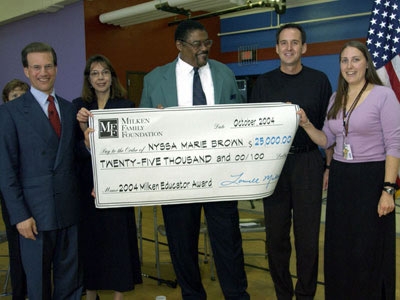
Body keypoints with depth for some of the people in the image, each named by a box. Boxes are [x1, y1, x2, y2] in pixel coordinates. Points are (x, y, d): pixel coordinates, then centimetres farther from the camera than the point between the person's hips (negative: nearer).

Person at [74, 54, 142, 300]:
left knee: (117, 234, 3)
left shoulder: (126, 106, 0)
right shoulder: (79, 106, 6)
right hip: (87, 181, 2)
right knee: (89, 234, 9)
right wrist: (82, 125, -17)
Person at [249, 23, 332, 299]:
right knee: (276, 232, 8)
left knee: (308, 233, 4)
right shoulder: (264, 83, 7)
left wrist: (329, 165, 0)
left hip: (308, 162, -1)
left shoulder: (319, 80, 4)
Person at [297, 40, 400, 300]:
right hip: (340, 179, 6)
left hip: (371, 178, -5)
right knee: (339, 249, 14)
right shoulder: (336, 99, 10)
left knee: (369, 252, 4)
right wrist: (306, 124, -6)